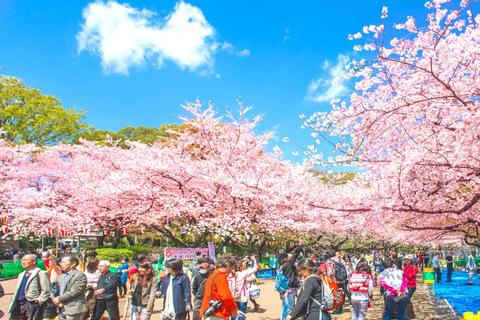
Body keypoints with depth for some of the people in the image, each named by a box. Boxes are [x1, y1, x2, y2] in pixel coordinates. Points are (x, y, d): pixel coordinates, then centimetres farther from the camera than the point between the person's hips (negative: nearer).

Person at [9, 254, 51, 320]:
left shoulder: (41, 273, -7)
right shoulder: (21, 275, 22)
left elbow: (46, 291, -13)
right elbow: (17, 291, 25)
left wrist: (39, 301, -18)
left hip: (33, 305, -8)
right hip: (19, 305, 8)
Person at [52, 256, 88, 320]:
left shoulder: (80, 275, -6)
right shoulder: (60, 277, 20)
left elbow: (75, 291, -15)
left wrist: (59, 299, -11)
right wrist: (55, 299, -4)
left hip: (73, 310, -8)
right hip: (61, 310, 8)